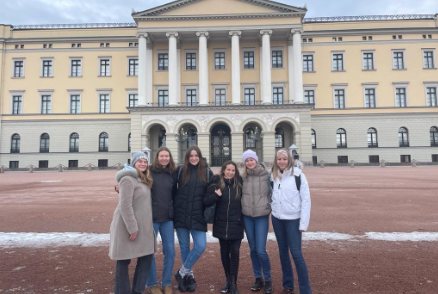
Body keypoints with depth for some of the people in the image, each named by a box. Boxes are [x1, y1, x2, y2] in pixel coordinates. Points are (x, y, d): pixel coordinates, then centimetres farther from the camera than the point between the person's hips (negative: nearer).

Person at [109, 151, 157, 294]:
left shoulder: (143, 180, 15)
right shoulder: (128, 179, -15)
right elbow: (125, 206, -20)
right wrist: (132, 228, -21)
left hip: (143, 226, 9)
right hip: (128, 226, -9)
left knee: (146, 257, 11)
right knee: (124, 261, 5)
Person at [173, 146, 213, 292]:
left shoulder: (207, 172, 2)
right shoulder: (180, 170, 1)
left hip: (198, 215, 0)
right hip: (181, 214, 0)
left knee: (201, 246, -7)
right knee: (184, 247, 10)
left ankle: (182, 272, 15)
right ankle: (189, 276, 29)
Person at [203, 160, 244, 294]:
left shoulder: (239, 184, -2)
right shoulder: (216, 184, -5)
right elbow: (206, 202, -8)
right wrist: (216, 195, -22)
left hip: (236, 225, 0)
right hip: (221, 225, 1)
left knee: (235, 252, 1)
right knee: (224, 252, 13)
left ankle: (233, 282, 15)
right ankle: (228, 280, 31)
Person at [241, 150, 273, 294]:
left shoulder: (265, 174, -7)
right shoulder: (243, 177, 1)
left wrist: (269, 206, -4)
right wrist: (242, 209, 5)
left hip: (262, 216, -3)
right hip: (247, 217, 3)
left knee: (261, 250, -5)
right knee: (253, 249, 12)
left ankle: (268, 280, 18)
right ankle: (258, 278, 29)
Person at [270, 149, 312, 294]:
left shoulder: (298, 175, -12)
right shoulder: (273, 176, 3)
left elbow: (306, 199, -12)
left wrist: (304, 223, -14)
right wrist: (273, 209, 2)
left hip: (293, 219, -5)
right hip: (277, 219, 5)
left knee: (296, 253, -4)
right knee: (283, 252, 14)